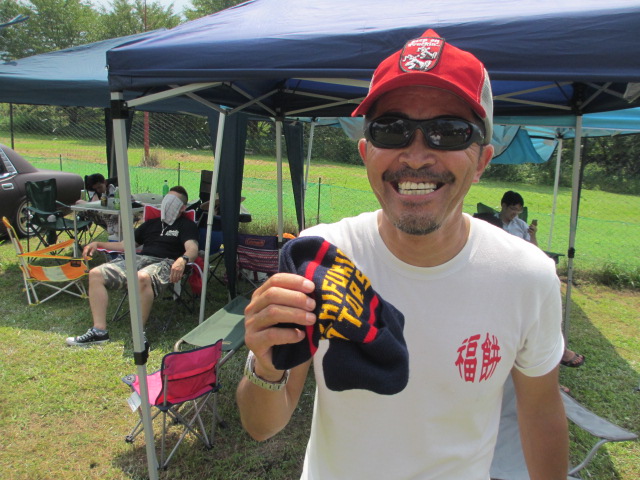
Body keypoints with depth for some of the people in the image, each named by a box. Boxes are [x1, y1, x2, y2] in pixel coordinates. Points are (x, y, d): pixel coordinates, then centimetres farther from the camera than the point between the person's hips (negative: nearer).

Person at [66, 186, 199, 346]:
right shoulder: (151, 223, 31)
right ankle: (99, 331, -14)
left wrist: (182, 259, -32)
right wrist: (98, 244, 17)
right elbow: (124, 245, 32)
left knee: (142, 277, -41)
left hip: (164, 263, -6)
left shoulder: (187, 225, 13)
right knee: (96, 274, -13)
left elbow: (192, 248, -8)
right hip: (139, 259, 7)